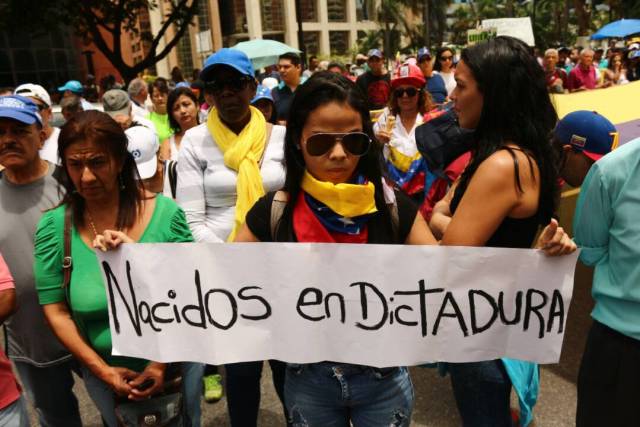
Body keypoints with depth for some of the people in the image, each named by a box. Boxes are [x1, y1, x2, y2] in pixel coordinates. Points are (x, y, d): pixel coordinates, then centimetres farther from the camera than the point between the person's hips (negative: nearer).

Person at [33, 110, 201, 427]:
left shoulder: (165, 213, -14)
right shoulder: (54, 226, -11)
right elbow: (55, 311, -6)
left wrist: (164, 362, -13)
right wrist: (103, 371, -11)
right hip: (104, 372, 1)